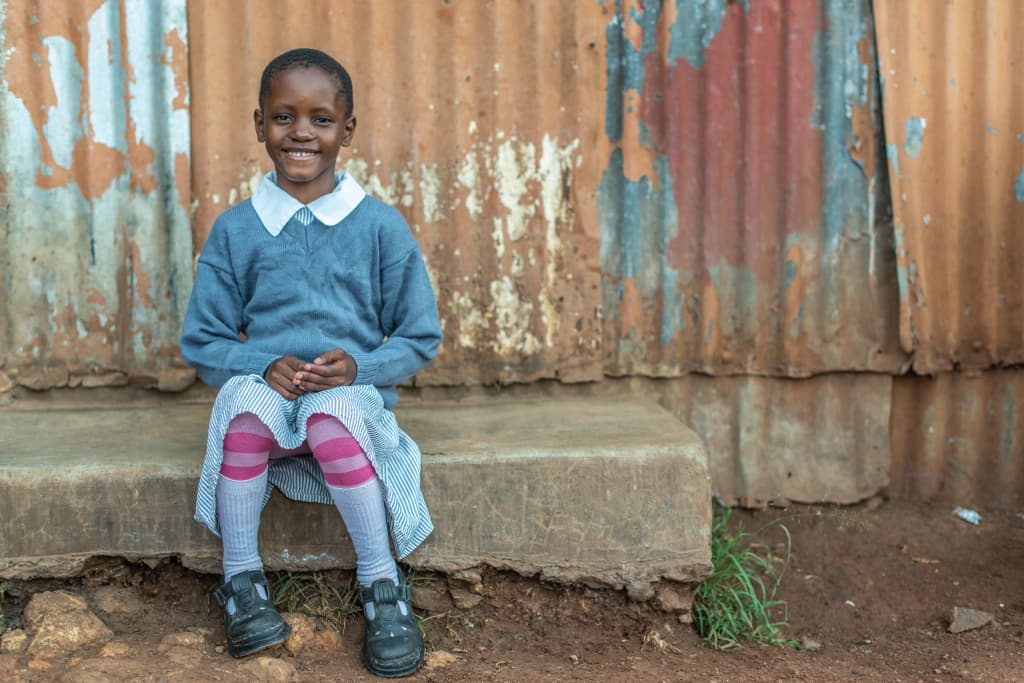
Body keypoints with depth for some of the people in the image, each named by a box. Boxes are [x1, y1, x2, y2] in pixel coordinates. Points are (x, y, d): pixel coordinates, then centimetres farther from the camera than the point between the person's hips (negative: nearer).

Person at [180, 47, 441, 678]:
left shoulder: (381, 226, 1)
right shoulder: (235, 229, 5)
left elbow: (420, 339, 4)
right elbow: (202, 343, 7)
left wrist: (358, 367, -15)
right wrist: (265, 365, -13)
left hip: (354, 395, -1)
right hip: (267, 392, 1)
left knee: (334, 414, -36)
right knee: (245, 401, -34)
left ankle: (383, 586, -20)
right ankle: (242, 579, -17)